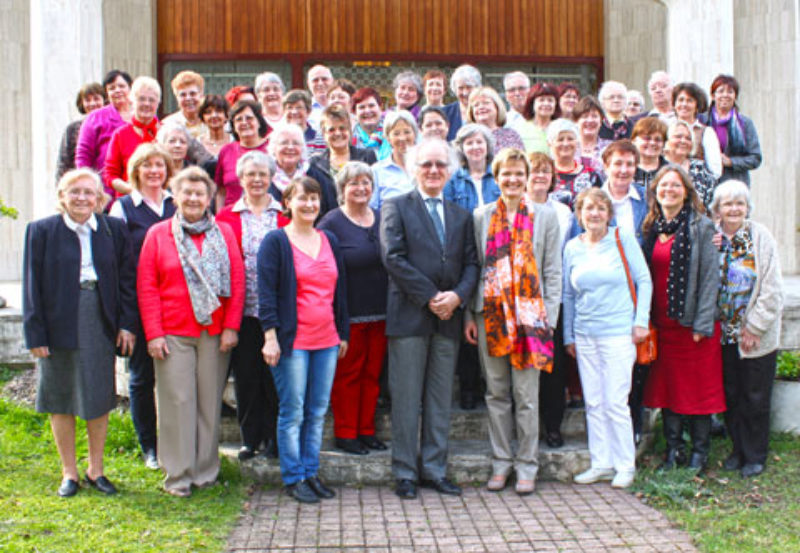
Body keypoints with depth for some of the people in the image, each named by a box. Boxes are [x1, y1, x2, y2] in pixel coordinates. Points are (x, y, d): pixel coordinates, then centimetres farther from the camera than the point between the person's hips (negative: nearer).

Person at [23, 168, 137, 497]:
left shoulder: (114, 230, 4)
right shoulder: (41, 231, -1)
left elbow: (126, 279, 6)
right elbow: (31, 286, -3)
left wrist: (126, 324, -1)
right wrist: (35, 334, -8)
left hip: (100, 324, 1)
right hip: (59, 325, -1)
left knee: (99, 399, 8)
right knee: (61, 401, 8)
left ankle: (95, 470, 23)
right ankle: (69, 473, 22)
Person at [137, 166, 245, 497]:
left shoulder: (224, 233, 9)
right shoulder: (158, 234, 5)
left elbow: (237, 281, 5)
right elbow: (146, 287, 2)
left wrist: (231, 327, -3)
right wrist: (153, 333, -6)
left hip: (215, 333, 2)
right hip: (173, 333, -1)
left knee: (210, 402, 6)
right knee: (177, 401, 0)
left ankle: (206, 470, 18)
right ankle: (177, 475, 10)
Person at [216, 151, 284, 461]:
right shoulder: (227, 217, 7)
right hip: (242, 308, 1)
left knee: (274, 374, 3)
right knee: (245, 375, 6)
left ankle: (275, 439, 16)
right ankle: (250, 438, 19)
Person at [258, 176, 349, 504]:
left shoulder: (329, 241, 14)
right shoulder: (275, 241, -2)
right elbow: (266, 292, -7)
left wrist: (343, 333, 16)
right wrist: (270, 337, -13)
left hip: (326, 341, 5)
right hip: (293, 340, -5)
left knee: (318, 411, 9)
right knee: (292, 412, 0)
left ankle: (311, 472, 20)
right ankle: (293, 477, 11)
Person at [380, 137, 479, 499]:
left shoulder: (461, 215, 17)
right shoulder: (396, 207, 2)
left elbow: (471, 263, 11)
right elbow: (393, 257, -9)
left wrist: (458, 295, -9)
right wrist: (430, 297, -13)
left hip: (448, 318, 4)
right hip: (409, 316, -4)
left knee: (440, 399, 9)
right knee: (406, 398, 0)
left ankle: (434, 470, 18)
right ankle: (405, 473, 9)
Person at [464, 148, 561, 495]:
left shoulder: (545, 216, 5)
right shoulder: (481, 217, 8)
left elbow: (553, 272, 3)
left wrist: (549, 318, -5)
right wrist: (469, 315, 2)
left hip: (529, 314, -2)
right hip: (491, 314, 2)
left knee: (526, 396, 1)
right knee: (496, 393, 8)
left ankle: (527, 465, 12)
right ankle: (501, 462, 19)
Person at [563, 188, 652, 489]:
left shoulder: (623, 239, -1)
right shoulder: (572, 247, 8)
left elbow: (644, 281, 1)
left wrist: (641, 321, -5)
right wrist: (568, 336, 14)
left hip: (618, 332, -4)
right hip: (584, 335, 4)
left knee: (615, 402, -5)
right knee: (593, 403, 7)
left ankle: (625, 466, 8)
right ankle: (601, 464, 17)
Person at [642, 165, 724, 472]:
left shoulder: (700, 227, -5)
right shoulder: (652, 227, 10)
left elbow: (710, 276, -8)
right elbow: (646, 274, 11)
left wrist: (703, 323, -13)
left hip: (693, 321, -4)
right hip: (662, 321, 5)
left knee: (699, 386, 3)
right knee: (667, 385, 8)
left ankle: (699, 452, 14)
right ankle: (673, 450, 18)